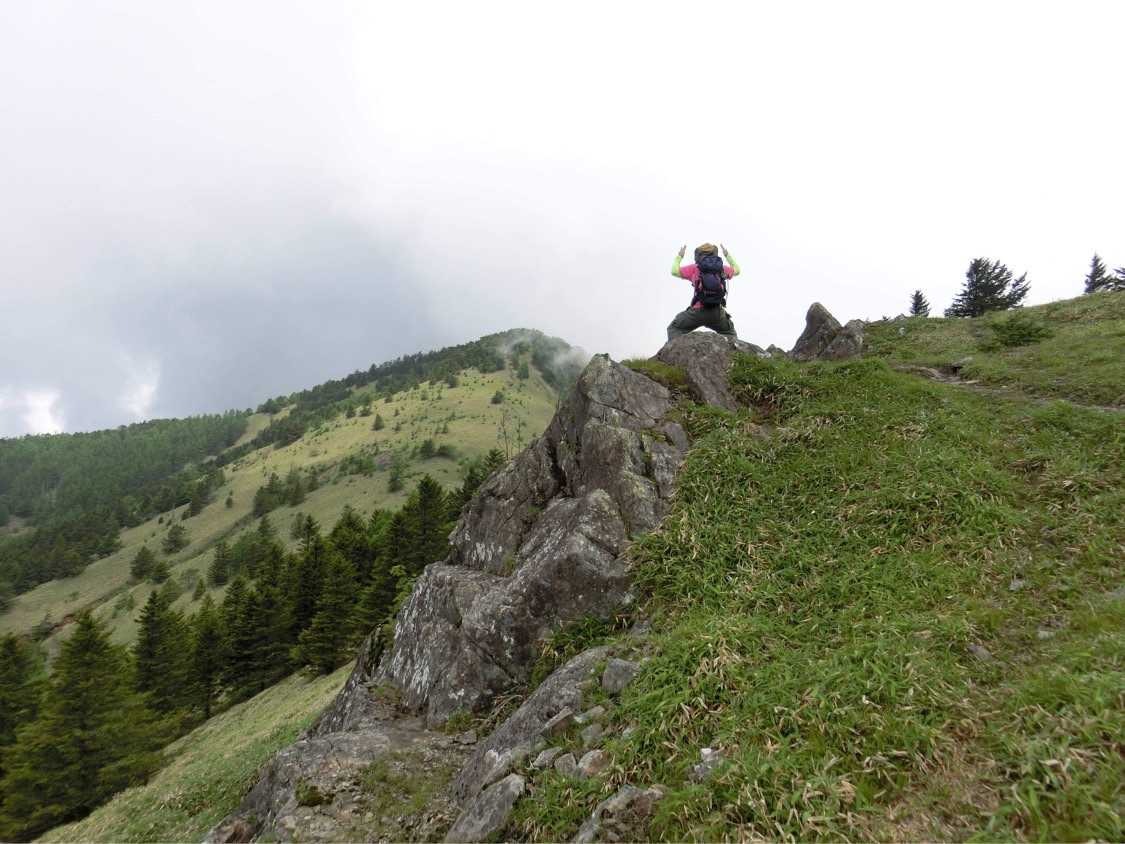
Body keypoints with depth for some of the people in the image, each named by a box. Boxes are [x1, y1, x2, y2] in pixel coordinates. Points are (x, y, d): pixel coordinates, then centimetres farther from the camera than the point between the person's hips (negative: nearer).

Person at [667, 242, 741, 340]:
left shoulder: (695, 268, 5)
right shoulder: (722, 267, 14)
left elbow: (675, 271, 6)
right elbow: (737, 270, 32)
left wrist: (679, 256, 23)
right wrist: (727, 255, 42)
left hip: (698, 310, -3)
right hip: (717, 312, 3)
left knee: (674, 328, 15)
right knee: (729, 333, 29)